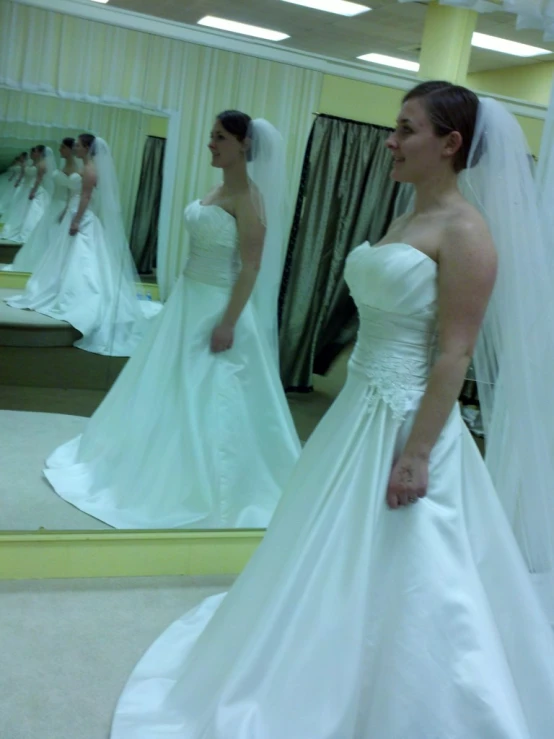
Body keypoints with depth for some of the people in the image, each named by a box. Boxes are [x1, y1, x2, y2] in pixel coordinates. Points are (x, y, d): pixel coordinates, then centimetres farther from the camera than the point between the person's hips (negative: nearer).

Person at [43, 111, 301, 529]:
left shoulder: (248, 198, -16)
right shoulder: (219, 189, 11)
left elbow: (251, 267, -20)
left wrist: (228, 323, -23)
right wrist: (186, 301, 20)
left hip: (218, 308, -10)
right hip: (189, 301, 10)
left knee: (211, 402, 0)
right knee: (169, 391, 18)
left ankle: (213, 492, 17)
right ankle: (165, 468, 37)